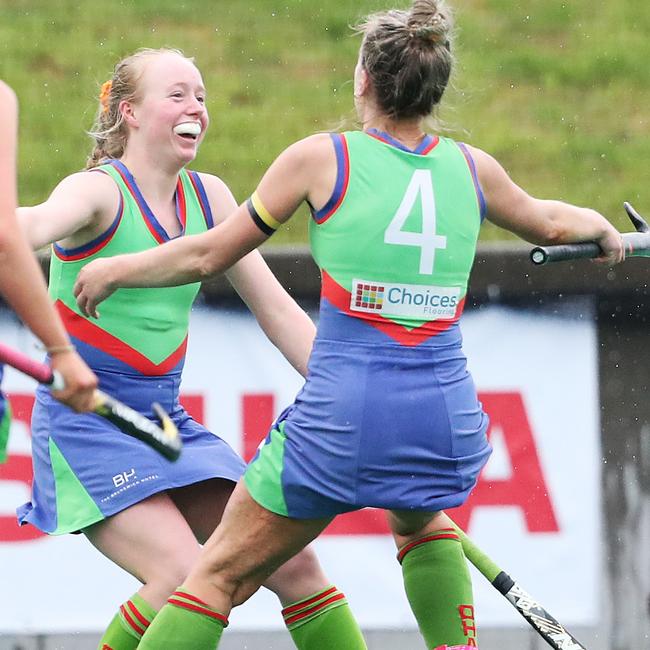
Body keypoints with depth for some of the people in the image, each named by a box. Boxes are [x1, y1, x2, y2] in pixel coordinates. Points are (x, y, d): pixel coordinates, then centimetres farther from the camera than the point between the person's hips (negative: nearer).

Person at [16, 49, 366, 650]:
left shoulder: (209, 196, 7)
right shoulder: (99, 191, -13)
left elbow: (278, 311, 12)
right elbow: (39, 224, -38)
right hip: (86, 420, -7)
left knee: (294, 565, -2)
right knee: (188, 577, -25)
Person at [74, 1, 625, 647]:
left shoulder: (319, 158, -2)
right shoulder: (471, 168, 8)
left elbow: (207, 255, 5)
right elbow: (549, 221, 30)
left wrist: (112, 269, 22)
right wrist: (602, 226, 53)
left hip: (341, 420, -4)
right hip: (445, 412, 4)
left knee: (220, 575, 5)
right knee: (419, 521, 37)